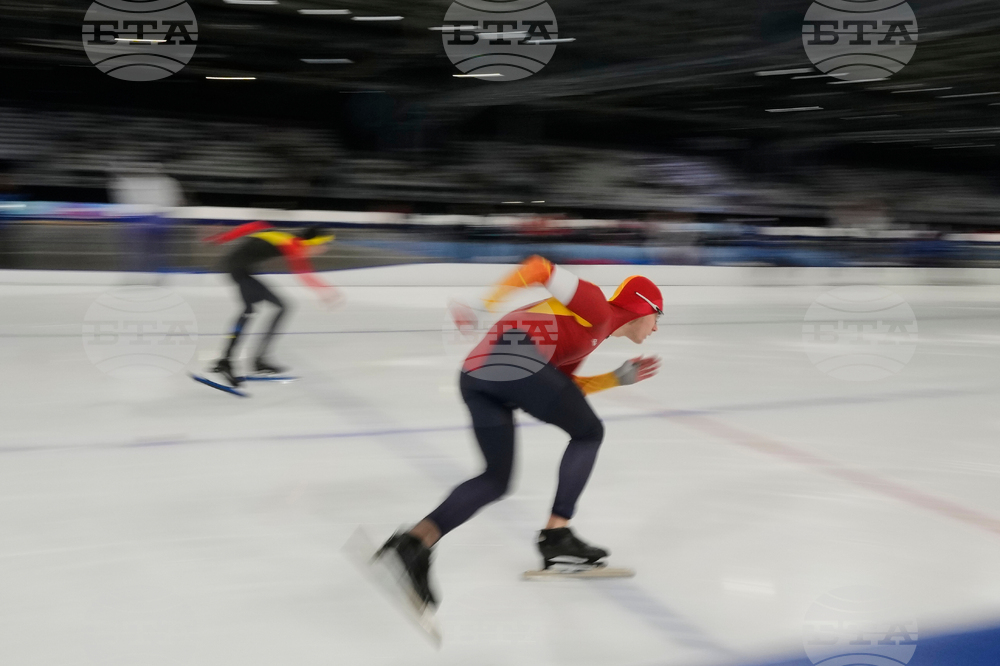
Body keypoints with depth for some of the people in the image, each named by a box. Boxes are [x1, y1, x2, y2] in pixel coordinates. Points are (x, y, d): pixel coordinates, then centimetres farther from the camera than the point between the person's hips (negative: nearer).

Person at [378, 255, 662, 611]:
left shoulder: (587, 333, 34)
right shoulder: (598, 311, 8)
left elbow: (564, 389, 28)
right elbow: (540, 268, 1)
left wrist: (621, 377, 28)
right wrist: (486, 306, -8)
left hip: (474, 374, 9)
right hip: (517, 358, -9)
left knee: (496, 479, 12)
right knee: (588, 433, 13)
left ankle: (416, 541, -6)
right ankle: (556, 536, 12)